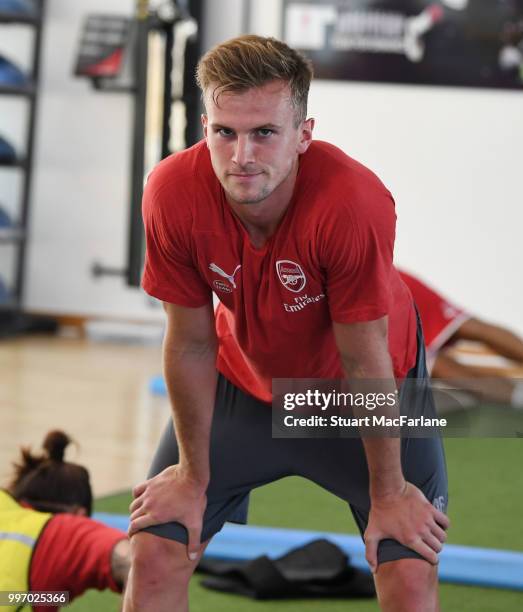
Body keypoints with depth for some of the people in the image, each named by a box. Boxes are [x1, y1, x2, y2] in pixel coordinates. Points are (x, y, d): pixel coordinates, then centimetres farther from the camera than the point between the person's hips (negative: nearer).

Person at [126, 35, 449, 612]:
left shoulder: (354, 202, -37)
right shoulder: (172, 192, -29)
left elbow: (365, 361, -26)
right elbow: (190, 343, -15)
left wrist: (387, 494, -14)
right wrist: (194, 476, -5)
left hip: (360, 391, -2)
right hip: (244, 379, 2)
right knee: (154, 555, -4)